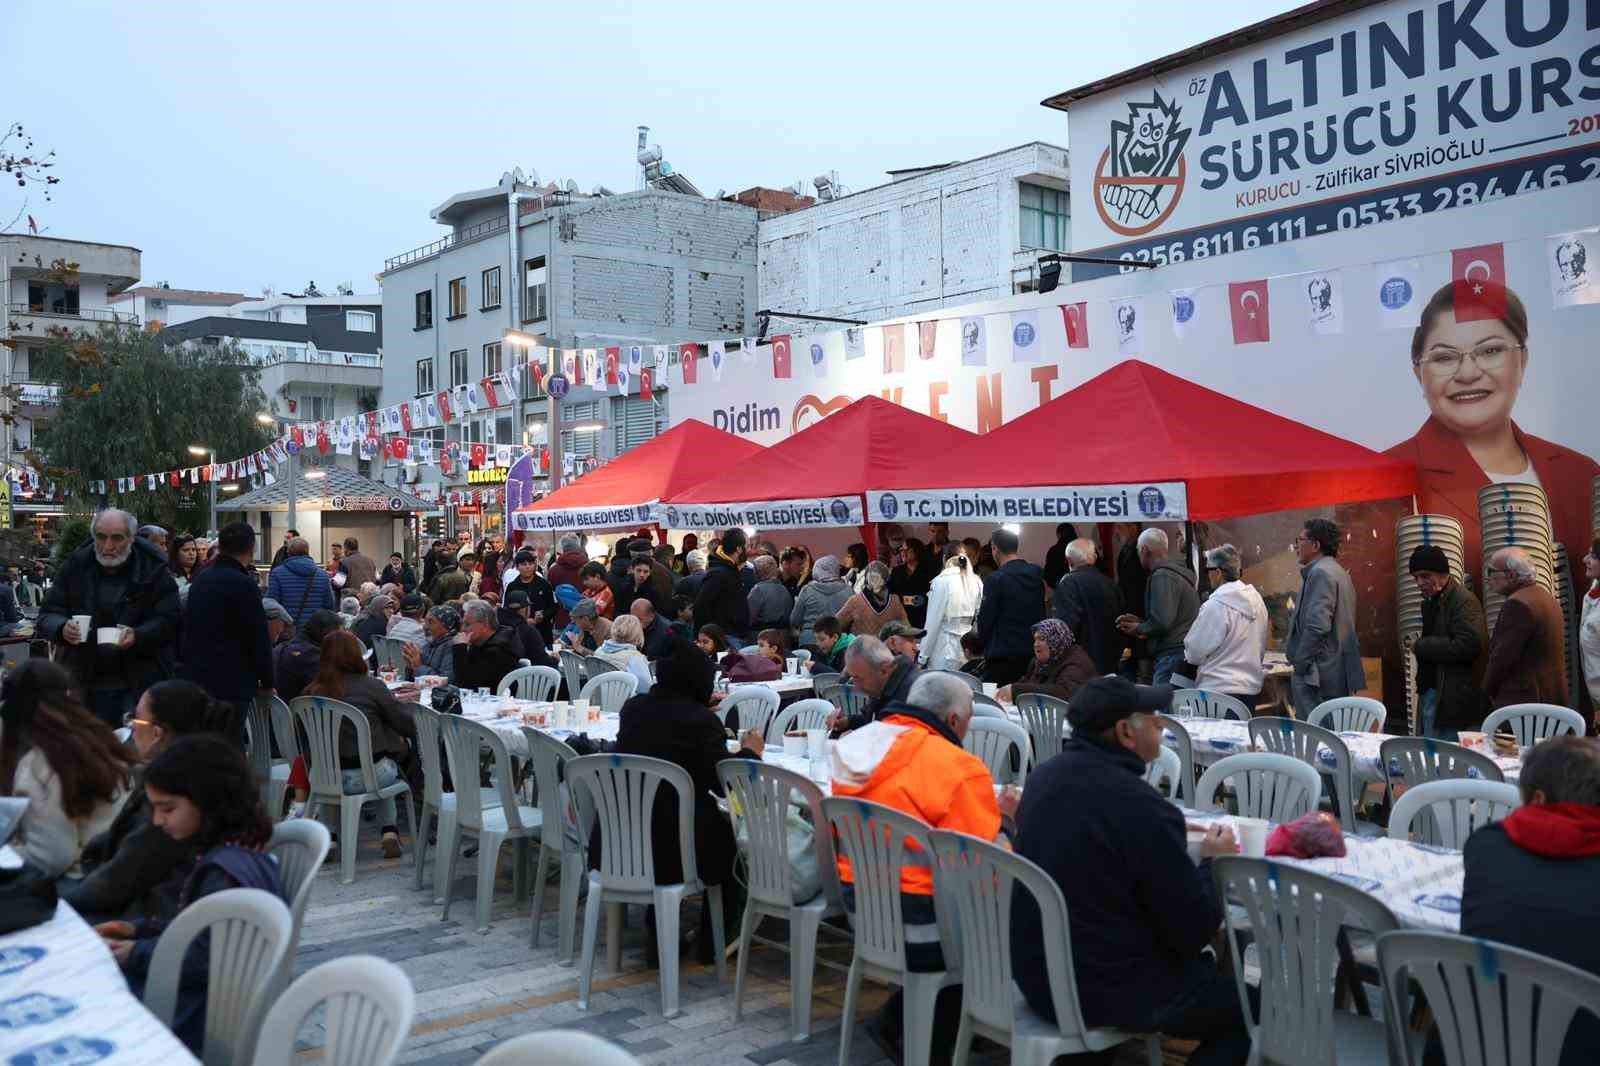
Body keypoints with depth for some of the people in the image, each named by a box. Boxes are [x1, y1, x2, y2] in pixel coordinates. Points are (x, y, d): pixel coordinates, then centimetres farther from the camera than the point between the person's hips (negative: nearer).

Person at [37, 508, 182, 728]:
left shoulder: (154, 569, -5)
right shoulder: (75, 566, 3)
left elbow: (168, 621, -8)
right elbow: (47, 616, 4)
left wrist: (137, 636, -28)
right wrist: (62, 628, -20)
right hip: (87, 683, 3)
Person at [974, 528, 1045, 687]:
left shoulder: (996, 579, -14)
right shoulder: (1037, 574, 5)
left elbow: (985, 617, -8)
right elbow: (1042, 614, 12)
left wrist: (985, 643, 9)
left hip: (1004, 655, -6)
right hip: (1034, 652, 6)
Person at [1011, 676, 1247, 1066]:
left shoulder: (1044, 775, -2)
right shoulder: (1144, 809, -26)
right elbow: (1195, 930, -17)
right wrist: (1211, 862, 0)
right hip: (1104, 994, -8)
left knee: (1205, 967, 28)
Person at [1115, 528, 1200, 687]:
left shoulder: (1162, 576, -10)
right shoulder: (1179, 573, 22)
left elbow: (1161, 621, -19)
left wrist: (1139, 628, 0)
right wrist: (1141, 622, 23)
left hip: (1173, 653, -10)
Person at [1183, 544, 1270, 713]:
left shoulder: (1215, 605, -17)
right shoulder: (1257, 599, 5)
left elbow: (1194, 653, -11)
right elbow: (1262, 647, 13)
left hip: (1219, 688, -7)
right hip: (1252, 688, 7)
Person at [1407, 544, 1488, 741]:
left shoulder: (1464, 601, -11)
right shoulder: (1430, 602, 17)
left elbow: (1467, 646, -23)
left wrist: (1421, 646, -15)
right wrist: (1419, 645, 5)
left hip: (1452, 701, -9)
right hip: (1430, 694, 9)